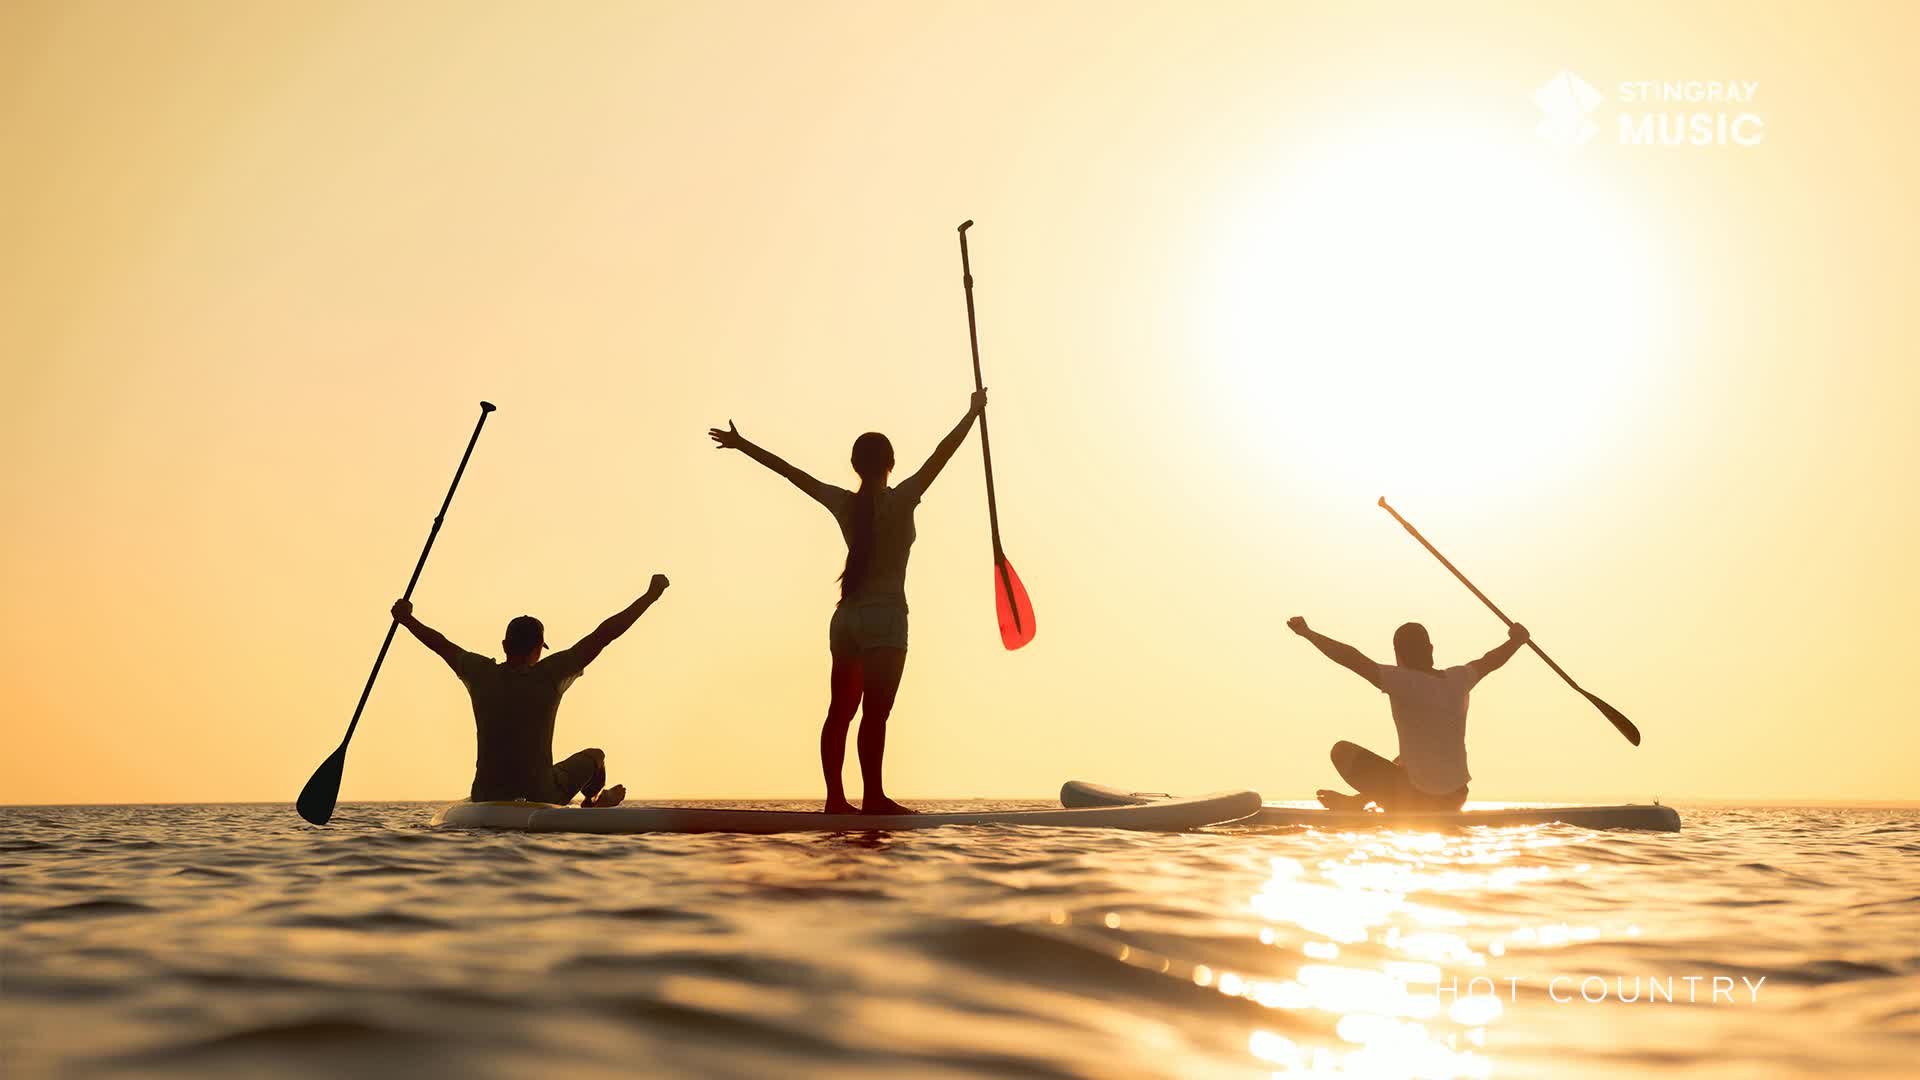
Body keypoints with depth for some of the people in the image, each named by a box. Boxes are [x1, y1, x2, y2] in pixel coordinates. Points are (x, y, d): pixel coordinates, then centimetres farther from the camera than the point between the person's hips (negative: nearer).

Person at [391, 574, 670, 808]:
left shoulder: (482, 674, -8)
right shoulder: (548, 676, -17)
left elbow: (440, 643, 9)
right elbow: (602, 635, -14)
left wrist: (406, 619, 27)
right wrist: (650, 596, -9)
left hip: (485, 800, 3)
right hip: (539, 799, -3)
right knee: (595, 756, 25)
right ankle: (594, 803, 51)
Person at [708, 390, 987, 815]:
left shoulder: (843, 504, 5)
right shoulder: (900, 501, -8)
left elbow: (791, 472, 12)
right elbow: (941, 454, -11)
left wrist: (741, 444, 19)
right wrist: (973, 412, -6)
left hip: (846, 617, 6)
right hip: (885, 617, -6)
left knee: (839, 712, 7)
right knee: (875, 712, -11)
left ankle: (836, 798, 7)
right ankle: (873, 797, -16)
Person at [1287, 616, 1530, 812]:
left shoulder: (1400, 681, -16)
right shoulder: (1458, 680, 1)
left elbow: (1349, 657, -22)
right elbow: (1489, 661, 21)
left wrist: (1307, 632, -13)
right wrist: (1516, 640, 40)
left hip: (1417, 800, -6)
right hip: (1455, 800, 6)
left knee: (1343, 750, 3)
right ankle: (1361, 800, 37)